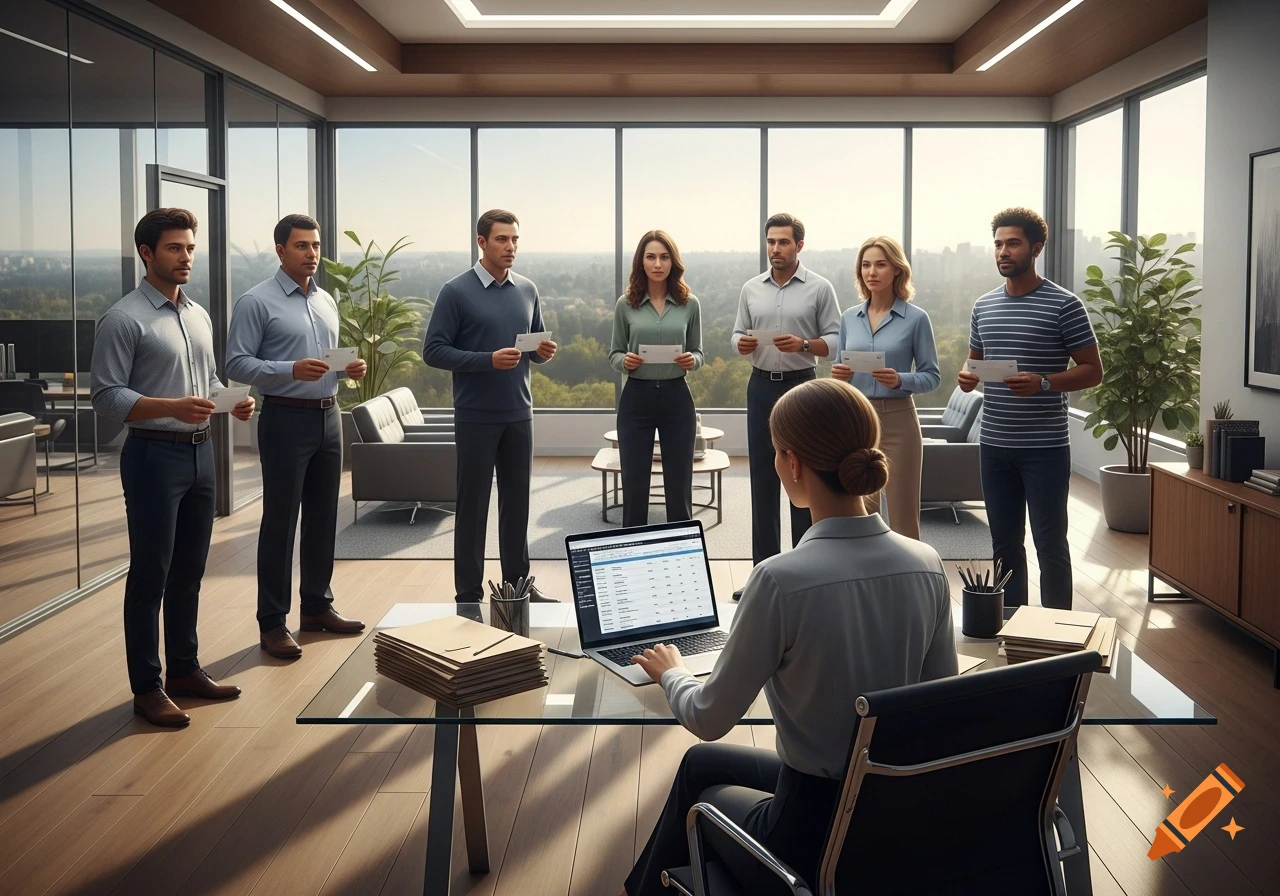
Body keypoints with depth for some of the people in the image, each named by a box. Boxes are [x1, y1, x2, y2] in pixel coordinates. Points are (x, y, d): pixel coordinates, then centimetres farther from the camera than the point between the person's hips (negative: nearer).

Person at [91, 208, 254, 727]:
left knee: (189, 572, 15)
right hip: (154, 455, -7)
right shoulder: (124, 320, -11)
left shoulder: (199, 316, 13)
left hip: (200, 452, 7)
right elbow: (105, 397, -15)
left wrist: (232, 403, 0)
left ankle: (184, 670, 27)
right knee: (150, 576, 1)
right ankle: (146, 688, 10)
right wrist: (173, 407, -26)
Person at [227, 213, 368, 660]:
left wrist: (348, 368, -1)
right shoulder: (257, 302, -8)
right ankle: (272, 623, 6)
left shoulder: (327, 301, 13)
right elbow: (236, 363, -14)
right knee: (280, 522, -2)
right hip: (286, 420, -7)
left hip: (328, 418, 7)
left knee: (323, 518, 13)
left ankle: (317, 606, 26)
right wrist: (291, 370, -25)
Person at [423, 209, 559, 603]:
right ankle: (469, 593, 11)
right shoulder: (456, 292, -8)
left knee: (517, 501, 11)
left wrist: (542, 351, -6)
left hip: (519, 414, 5)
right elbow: (434, 350, -11)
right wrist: (488, 360, -21)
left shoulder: (527, 290, 8)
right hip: (476, 416, -5)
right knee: (473, 504, 3)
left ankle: (518, 582, 23)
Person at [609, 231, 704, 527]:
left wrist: (692, 360, -14)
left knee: (679, 484, 6)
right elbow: (613, 355, 6)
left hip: (676, 397, 1)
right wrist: (625, 361, -16)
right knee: (634, 483, 3)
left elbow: (698, 352, 8)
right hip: (636, 398, 0)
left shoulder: (689, 304, 2)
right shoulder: (625, 304, 0)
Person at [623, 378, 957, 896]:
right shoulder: (927, 565, -8)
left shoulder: (782, 581, -25)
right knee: (701, 762, 29)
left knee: (702, 773, 29)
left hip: (816, 839, -5)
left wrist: (670, 673, 9)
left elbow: (709, 720, -12)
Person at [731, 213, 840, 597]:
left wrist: (803, 344, -20)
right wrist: (741, 344, -10)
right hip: (761, 385, 4)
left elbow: (834, 340, -3)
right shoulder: (751, 289, 9)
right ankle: (764, 569, 14)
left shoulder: (819, 288, -2)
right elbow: (738, 334, 12)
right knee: (762, 478, 6)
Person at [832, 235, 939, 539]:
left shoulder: (916, 318, -4)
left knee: (902, 515, 1)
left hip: (897, 421, -4)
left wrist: (900, 380, -21)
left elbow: (932, 376, -3)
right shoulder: (849, 318, 8)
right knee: (860, 513, 10)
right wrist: (838, 374, -8)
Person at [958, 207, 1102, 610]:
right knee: (1005, 543, 13)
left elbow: (1092, 371, -5)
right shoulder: (983, 306, 10)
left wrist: (1043, 383, -21)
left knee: (1050, 544, 1)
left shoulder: (1064, 305, -7)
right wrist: (967, 378, -3)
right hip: (994, 445, 5)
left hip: (1046, 447, -5)